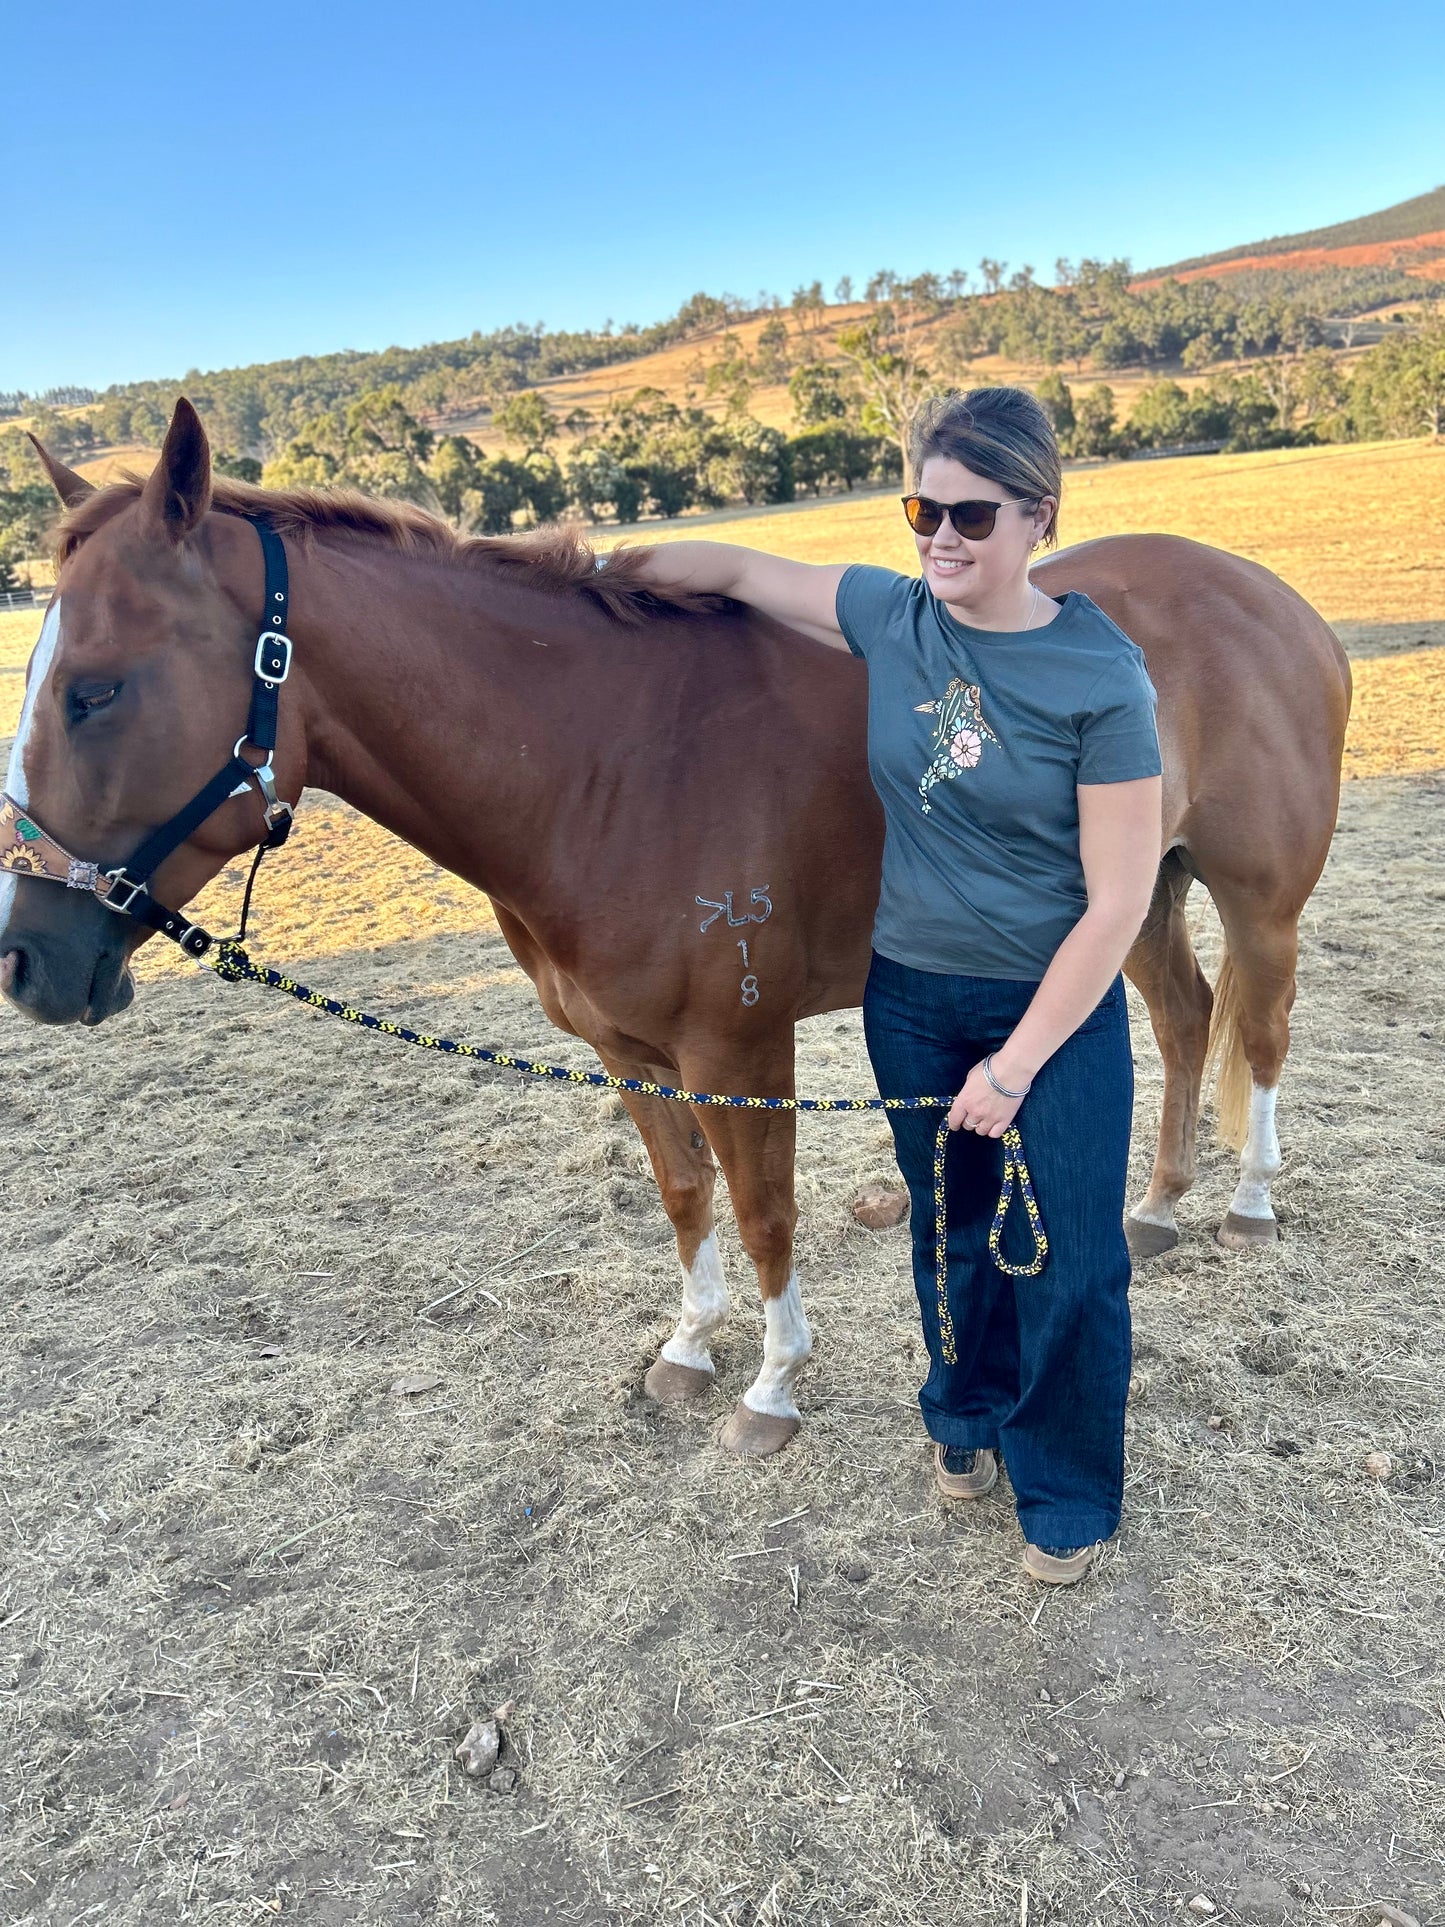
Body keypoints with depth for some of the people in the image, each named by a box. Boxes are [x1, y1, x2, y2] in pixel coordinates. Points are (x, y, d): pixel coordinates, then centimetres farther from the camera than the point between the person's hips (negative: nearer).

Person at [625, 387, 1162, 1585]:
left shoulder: (1102, 677, -18)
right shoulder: (891, 617, -6)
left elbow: (1117, 901, -17)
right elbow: (740, 570, 7)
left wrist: (1017, 1063, -16)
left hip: (1058, 1010, -3)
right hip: (911, 998, 4)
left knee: (1066, 1261, 7)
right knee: (952, 1228, 20)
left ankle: (1069, 1492, 32)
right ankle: (970, 1415, 47)